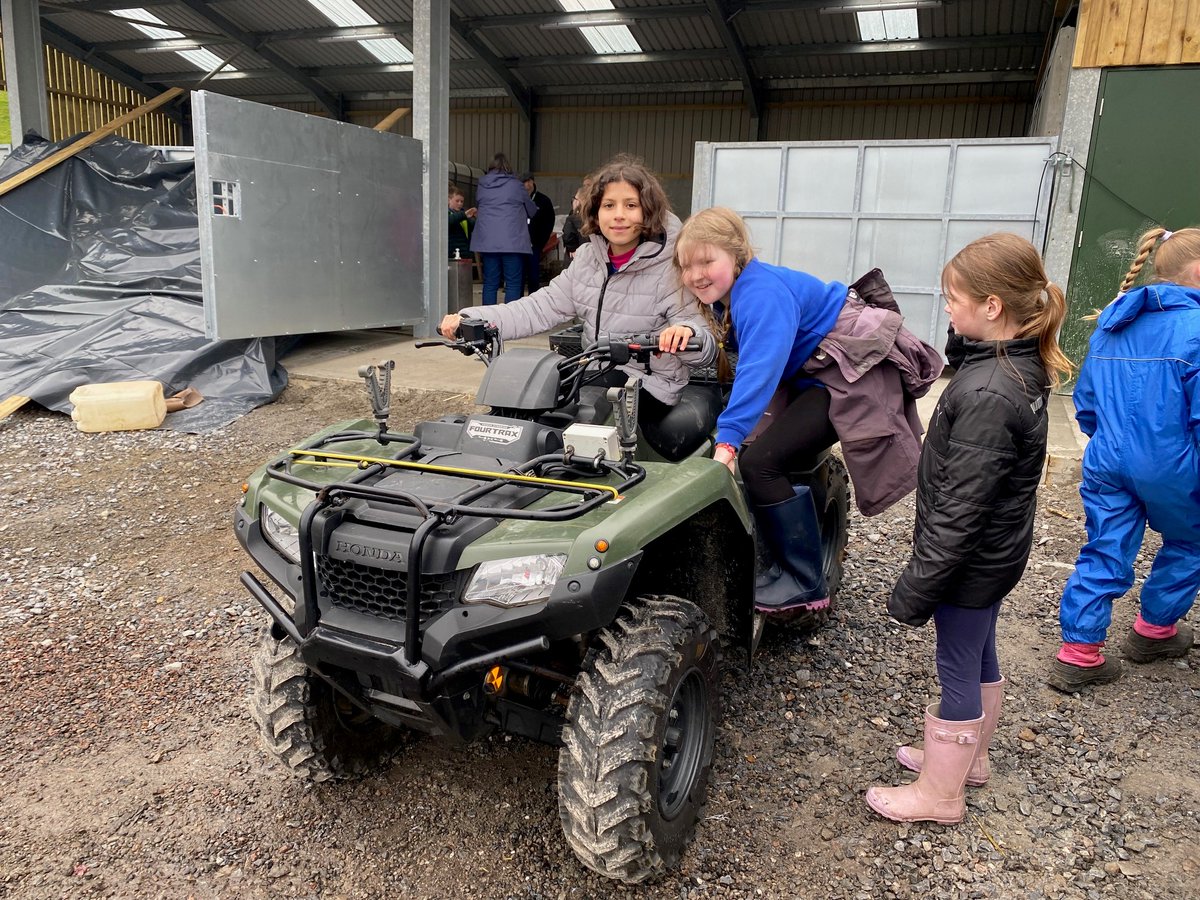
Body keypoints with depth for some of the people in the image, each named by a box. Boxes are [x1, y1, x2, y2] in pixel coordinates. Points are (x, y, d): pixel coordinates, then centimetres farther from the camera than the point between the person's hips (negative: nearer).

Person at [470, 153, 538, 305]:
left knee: (490, 284, 7)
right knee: (513, 284, -1)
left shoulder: (481, 186, 8)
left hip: (487, 241, 4)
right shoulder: (515, 185, 0)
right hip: (512, 241, -3)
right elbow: (531, 209, 13)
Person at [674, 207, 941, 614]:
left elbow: (761, 369, -36)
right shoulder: (730, 294, 8)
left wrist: (728, 441, -44)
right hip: (814, 373, 10)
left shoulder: (762, 294, -23)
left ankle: (804, 583, -5)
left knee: (760, 461, -17)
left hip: (854, 372, -10)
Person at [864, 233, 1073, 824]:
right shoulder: (1023, 369, 0)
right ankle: (968, 755, 45)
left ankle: (939, 794, 26)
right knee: (980, 657, 24)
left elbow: (959, 509, -28)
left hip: (970, 561, -9)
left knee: (958, 670, 7)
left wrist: (916, 587, -22)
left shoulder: (987, 394, -29)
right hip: (998, 552, 9)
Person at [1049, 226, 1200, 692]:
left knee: (1102, 557, 10)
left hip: (1108, 463, 5)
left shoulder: (1110, 321, 5)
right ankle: (1153, 631, 36)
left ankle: (1077, 654, 10)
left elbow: (1085, 399, 12)